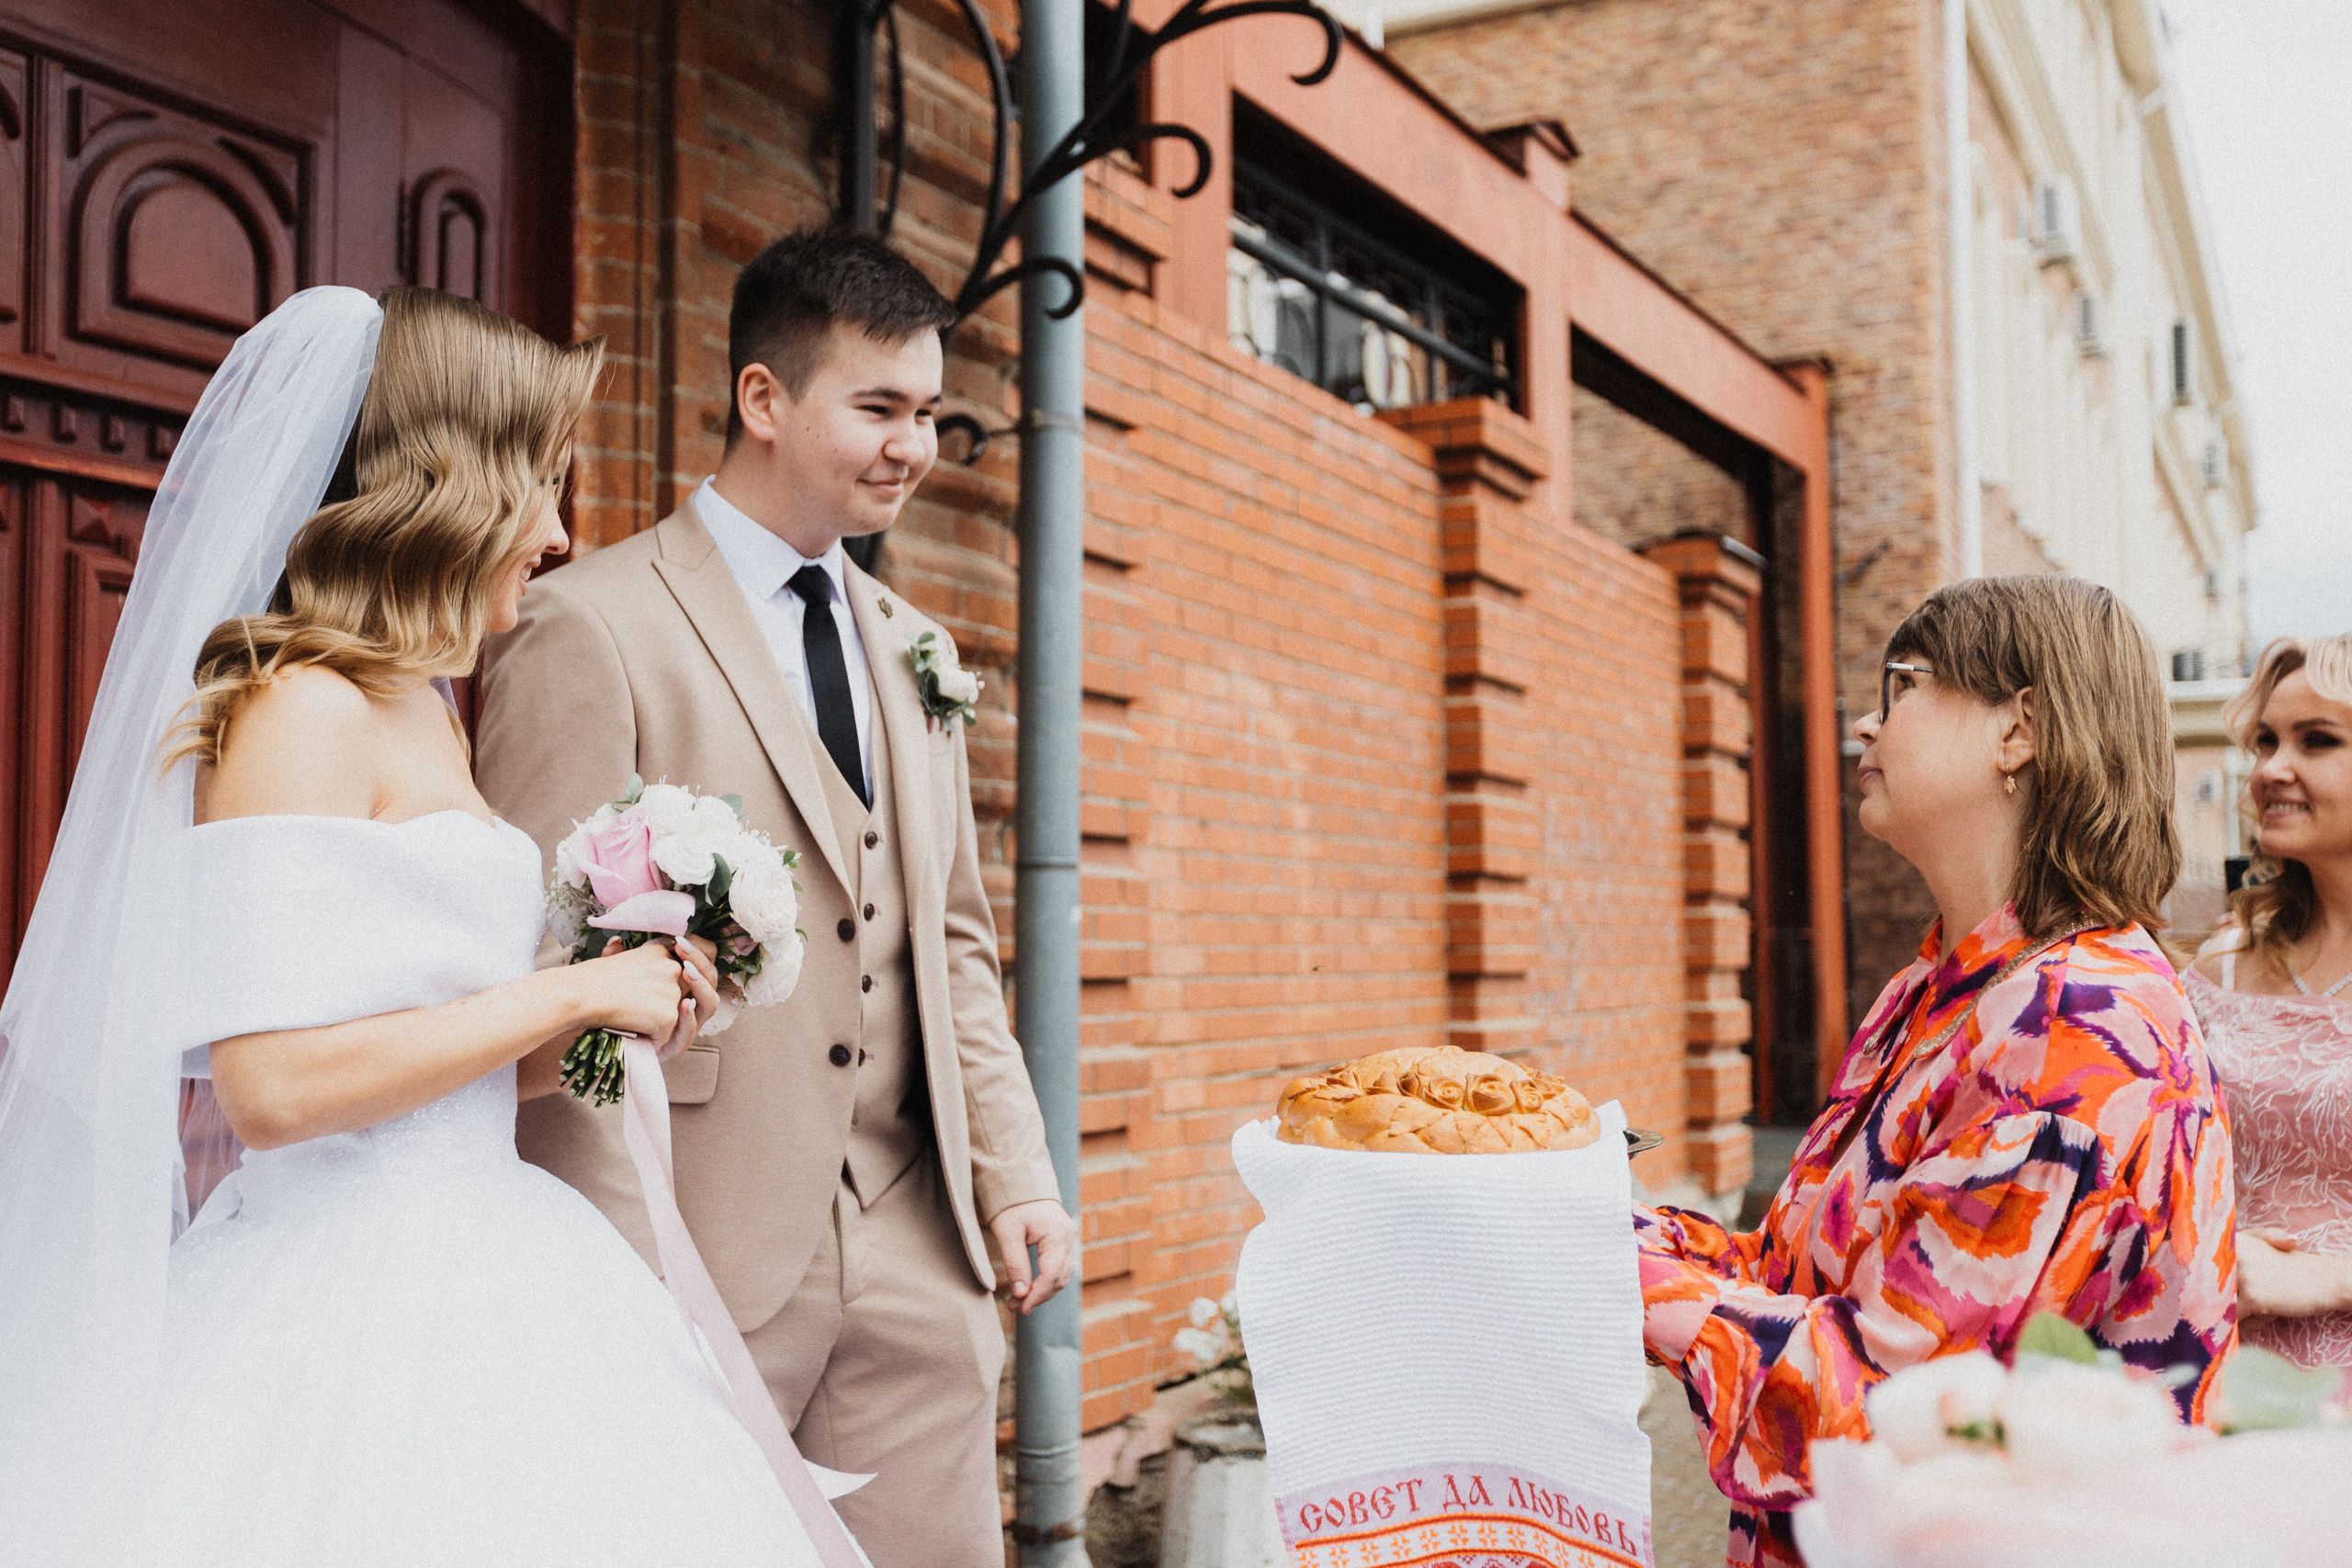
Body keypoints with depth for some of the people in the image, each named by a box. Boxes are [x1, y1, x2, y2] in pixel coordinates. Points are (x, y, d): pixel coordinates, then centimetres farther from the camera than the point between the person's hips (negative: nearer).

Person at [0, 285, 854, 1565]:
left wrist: (573, 1045, 5)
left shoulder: (420, 716, 14)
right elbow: (272, 1086, -22)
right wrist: (572, 991, -14)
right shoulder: (302, 710, -14)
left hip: (460, 1288, 9)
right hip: (355, 1303, -9)